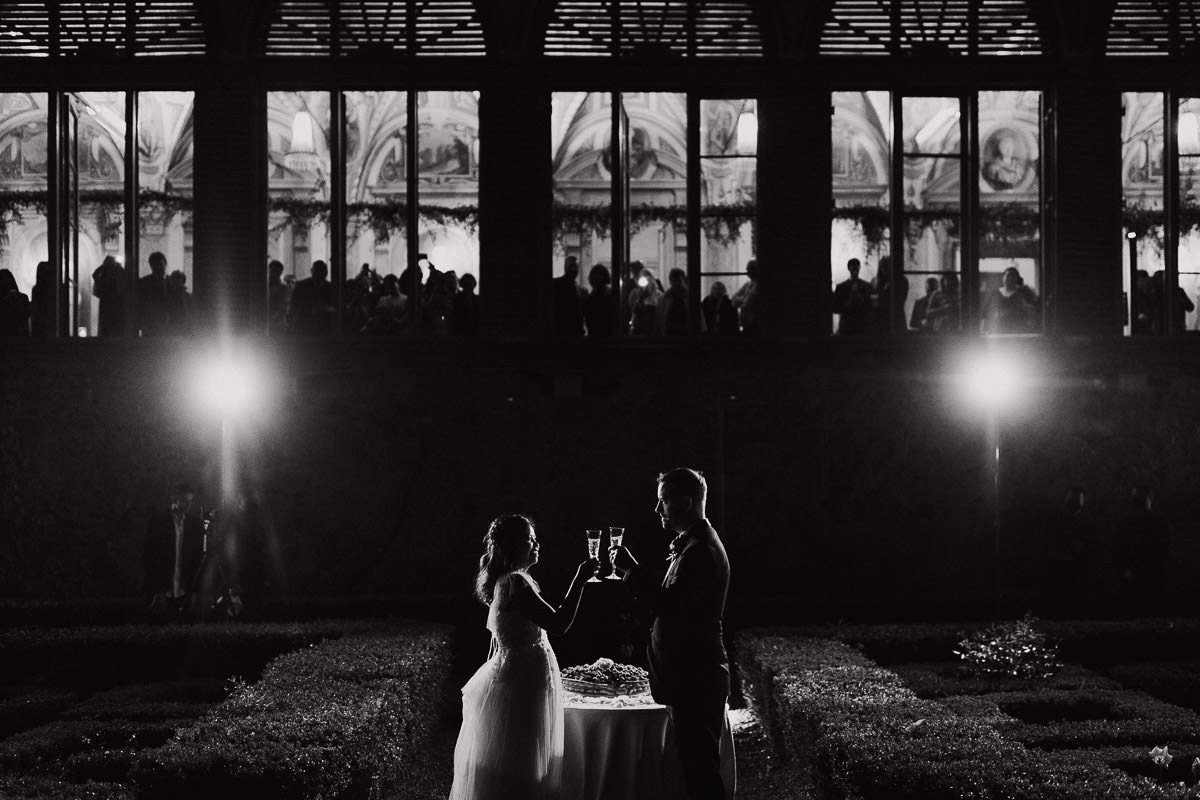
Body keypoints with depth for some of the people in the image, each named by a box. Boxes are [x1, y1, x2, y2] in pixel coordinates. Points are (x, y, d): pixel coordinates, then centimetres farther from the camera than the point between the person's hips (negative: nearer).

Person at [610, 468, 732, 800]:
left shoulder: (701, 550, -19)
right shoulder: (695, 544, 16)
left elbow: (670, 606, -28)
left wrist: (632, 568, -24)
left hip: (695, 681, -11)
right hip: (692, 676, 11)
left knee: (701, 771, -5)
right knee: (700, 769, 15)